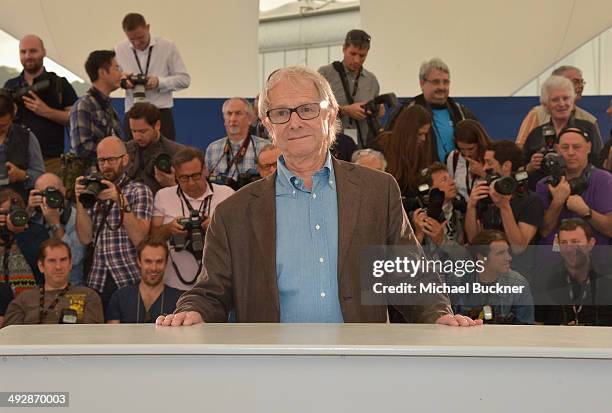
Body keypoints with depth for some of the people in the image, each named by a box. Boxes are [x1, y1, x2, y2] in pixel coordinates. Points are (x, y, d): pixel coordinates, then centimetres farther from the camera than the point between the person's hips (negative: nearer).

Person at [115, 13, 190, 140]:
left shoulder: (168, 47, 0)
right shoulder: (120, 50, 5)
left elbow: (184, 79, 1)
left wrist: (159, 82, -14)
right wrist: (123, 81, -10)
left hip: (161, 113, -1)